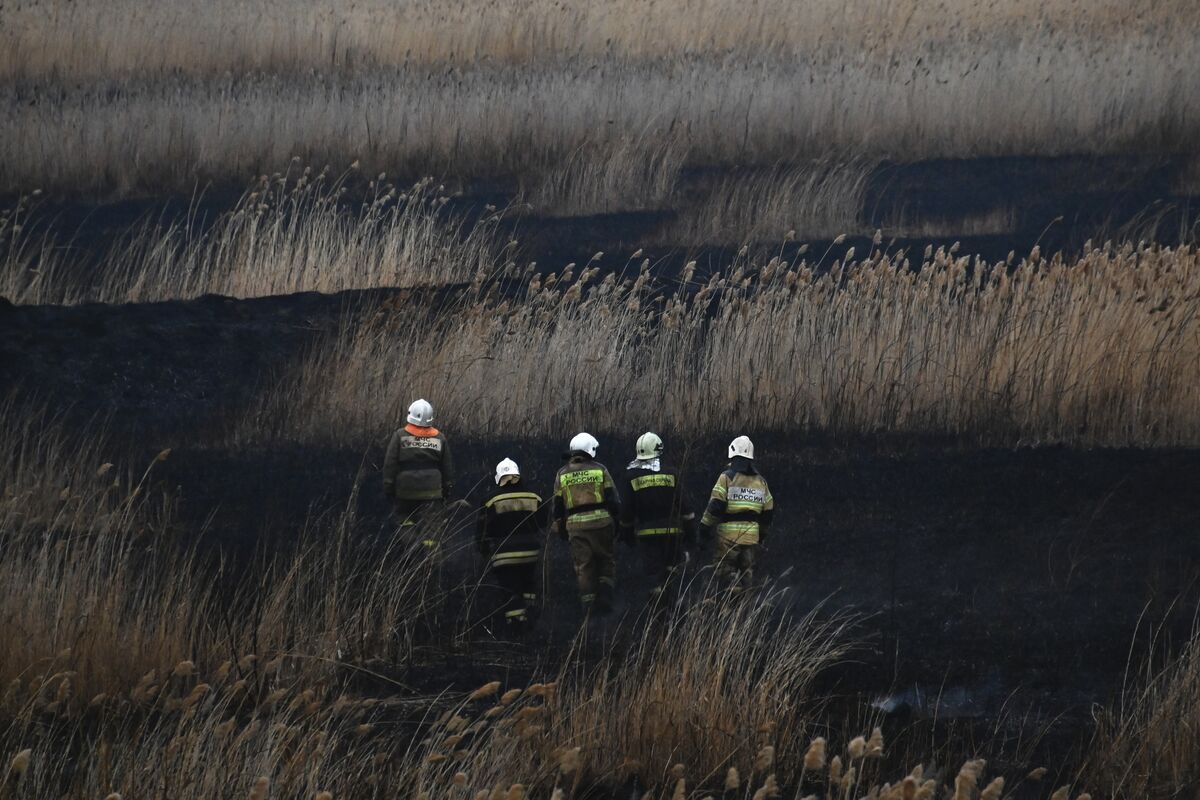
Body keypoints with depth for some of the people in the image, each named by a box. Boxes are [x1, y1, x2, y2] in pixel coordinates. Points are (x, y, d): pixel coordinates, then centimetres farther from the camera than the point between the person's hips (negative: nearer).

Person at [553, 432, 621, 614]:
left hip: (576, 526, 1)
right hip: (601, 522, -1)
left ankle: (588, 603, 2)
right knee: (606, 561, 12)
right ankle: (605, 594, -4)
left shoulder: (562, 474, 7)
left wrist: (561, 529, 18)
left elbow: (558, 504, 9)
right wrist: (617, 521, 9)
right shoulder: (599, 470, 1)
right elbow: (612, 499, 0)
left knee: (584, 567, 6)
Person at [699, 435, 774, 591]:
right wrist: (763, 532, 29)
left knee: (725, 569, 2)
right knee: (747, 572, 12)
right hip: (751, 536, 5)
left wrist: (705, 525, -4)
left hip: (729, 536, -5)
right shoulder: (760, 481, 11)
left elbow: (716, 504, -12)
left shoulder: (727, 477, -6)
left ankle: (735, 584, -23)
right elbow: (769, 510, 16)